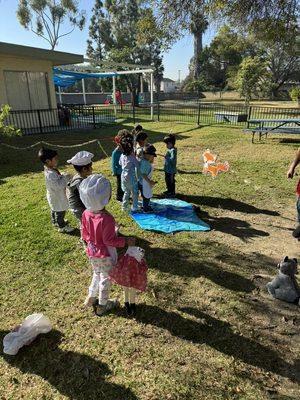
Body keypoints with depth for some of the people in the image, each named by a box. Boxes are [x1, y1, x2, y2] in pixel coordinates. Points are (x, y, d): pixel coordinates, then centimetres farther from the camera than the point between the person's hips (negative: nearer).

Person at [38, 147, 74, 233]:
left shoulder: (51, 169, -4)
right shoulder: (50, 174, -36)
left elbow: (58, 178, 10)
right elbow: (59, 185, -36)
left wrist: (62, 176, -5)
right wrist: (65, 178, -27)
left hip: (54, 196, 10)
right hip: (57, 197, -10)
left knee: (54, 210, 29)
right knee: (60, 212, 9)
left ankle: (55, 222, 51)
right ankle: (62, 227, 27)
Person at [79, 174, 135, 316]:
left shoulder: (85, 214, -13)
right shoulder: (106, 218, -33)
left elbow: (84, 234, 0)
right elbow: (109, 240, -25)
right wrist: (126, 241, -14)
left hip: (92, 252, 6)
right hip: (105, 255, -6)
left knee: (96, 274, 30)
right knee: (105, 278, 17)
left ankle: (91, 297, 46)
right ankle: (102, 305, 36)